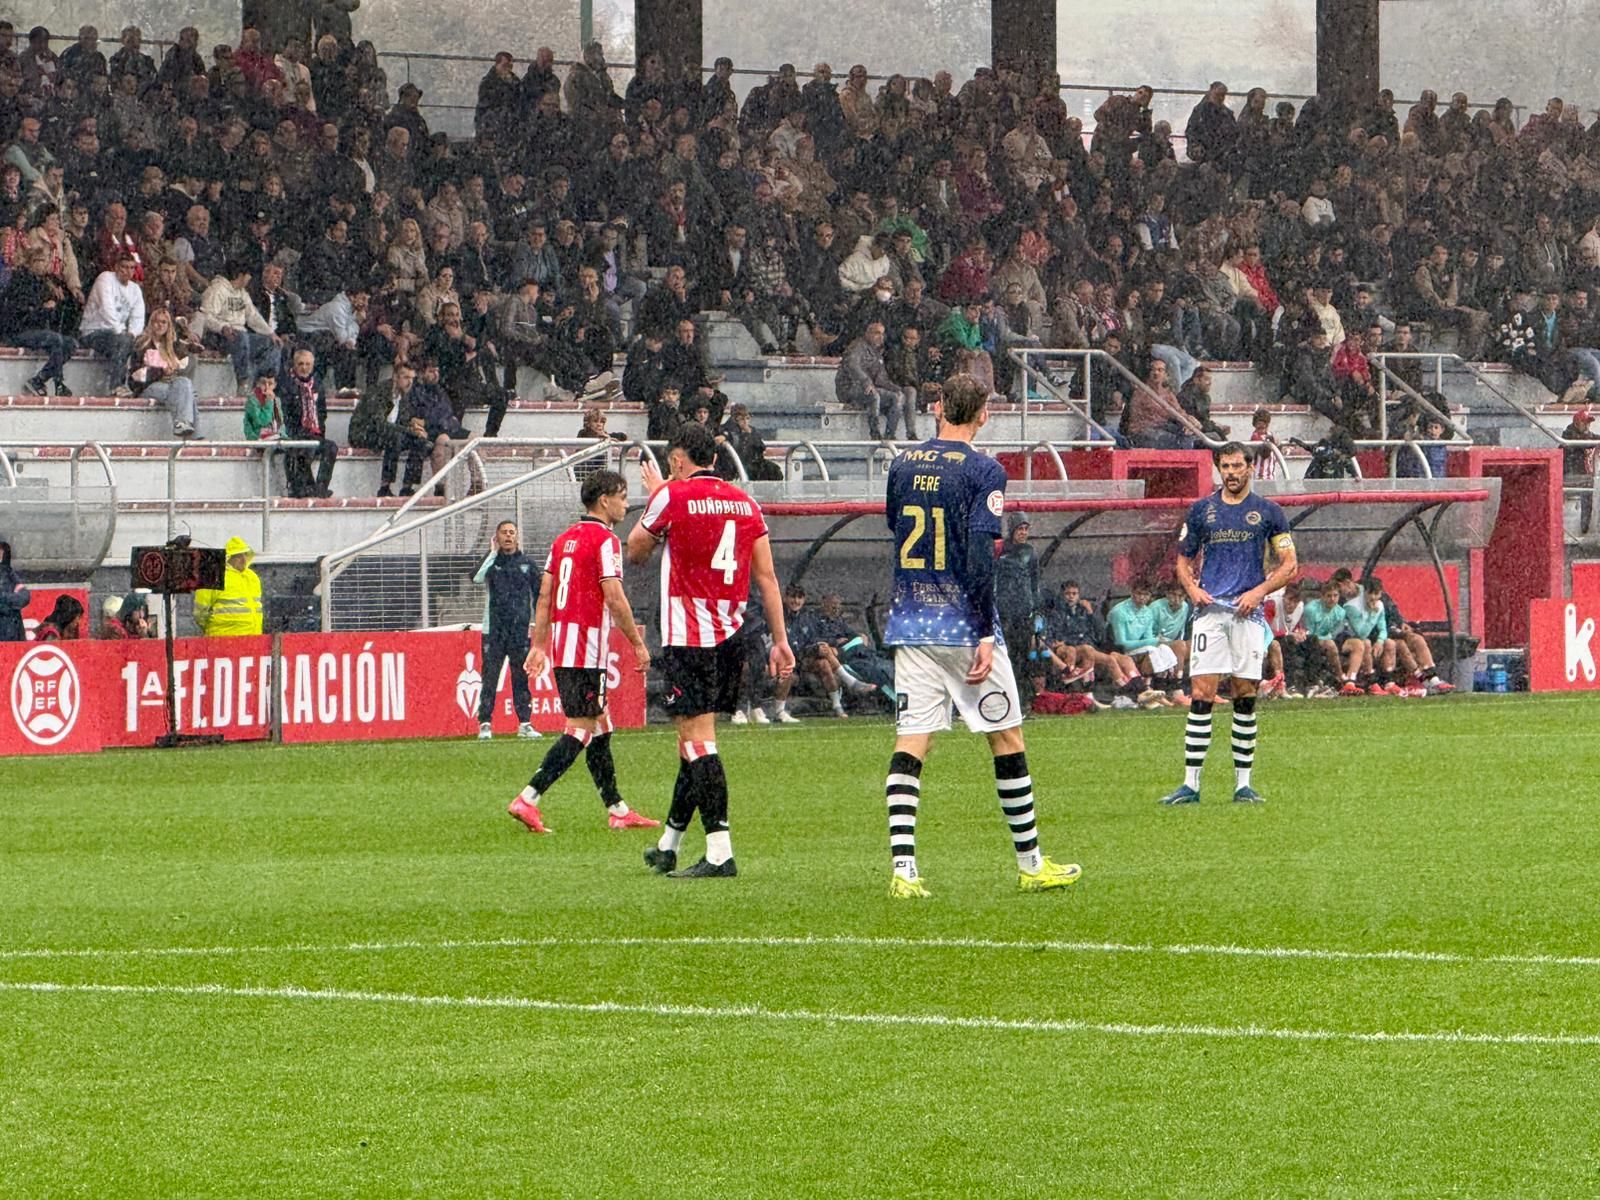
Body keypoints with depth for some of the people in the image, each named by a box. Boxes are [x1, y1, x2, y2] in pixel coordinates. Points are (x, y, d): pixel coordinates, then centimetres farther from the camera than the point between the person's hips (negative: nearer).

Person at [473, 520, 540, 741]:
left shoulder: (526, 563, 9)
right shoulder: (491, 561, 5)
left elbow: (538, 593, 14)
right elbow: (476, 577, -16)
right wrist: (493, 553, -10)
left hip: (520, 630, 1)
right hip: (493, 630, -1)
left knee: (521, 677, 3)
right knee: (490, 676, -4)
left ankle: (525, 723, 7)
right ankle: (484, 724, -3)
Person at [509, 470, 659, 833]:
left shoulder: (564, 540, 14)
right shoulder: (605, 540, -11)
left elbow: (544, 597, 13)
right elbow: (615, 600, -16)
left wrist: (538, 646, 15)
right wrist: (638, 644, -8)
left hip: (561, 646, 9)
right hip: (588, 648, -9)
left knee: (600, 726, 15)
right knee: (581, 730, -8)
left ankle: (617, 809, 19)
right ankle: (527, 799, -16)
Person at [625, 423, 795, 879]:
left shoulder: (673, 496, -6)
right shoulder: (745, 503, 9)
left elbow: (636, 552, 10)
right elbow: (767, 576, 8)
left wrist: (653, 496, 23)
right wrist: (780, 640, 11)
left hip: (689, 639, -6)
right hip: (732, 637, 6)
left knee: (698, 740, -9)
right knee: (696, 741, 15)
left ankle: (719, 852, -18)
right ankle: (668, 845, 27)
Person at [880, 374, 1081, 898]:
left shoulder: (903, 467, 6)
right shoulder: (983, 471, -10)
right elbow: (980, 555, -17)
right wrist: (985, 635, -16)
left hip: (910, 622, 4)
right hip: (963, 626, -4)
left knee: (911, 741, 1)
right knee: (1007, 737, 8)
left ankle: (903, 868, -11)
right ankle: (1030, 863, 15)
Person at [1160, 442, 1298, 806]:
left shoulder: (1267, 512, 6)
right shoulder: (1201, 510, 11)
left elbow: (1289, 565, 6)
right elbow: (1183, 559, 18)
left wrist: (1259, 591, -8)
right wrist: (1192, 588, -2)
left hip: (1247, 612, -1)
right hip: (1210, 609, 1)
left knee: (1245, 697, 1)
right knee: (1201, 695, -7)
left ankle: (1243, 783, 8)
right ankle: (1191, 784, -8)